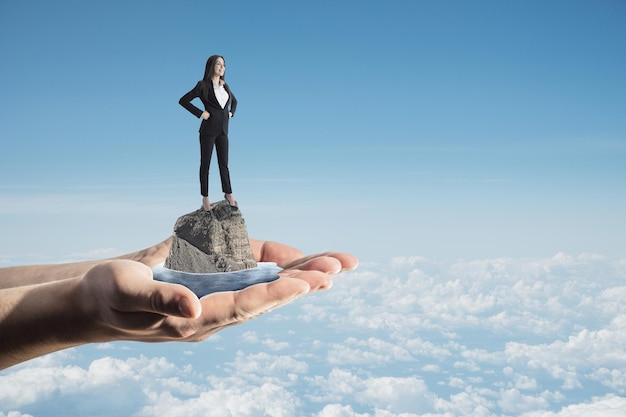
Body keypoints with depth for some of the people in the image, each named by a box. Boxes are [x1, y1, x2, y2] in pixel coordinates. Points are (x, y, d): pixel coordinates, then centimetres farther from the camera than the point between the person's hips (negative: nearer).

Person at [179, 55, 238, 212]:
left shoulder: (225, 86, 10)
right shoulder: (203, 85, -7)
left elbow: (234, 101, 28)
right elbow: (183, 100, -8)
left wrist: (231, 113, 9)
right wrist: (200, 113, -13)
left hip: (223, 130, 5)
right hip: (208, 129, -5)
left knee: (224, 163, 11)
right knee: (205, 164, 4)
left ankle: (228, 193, 24)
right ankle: (205, 198, 13)